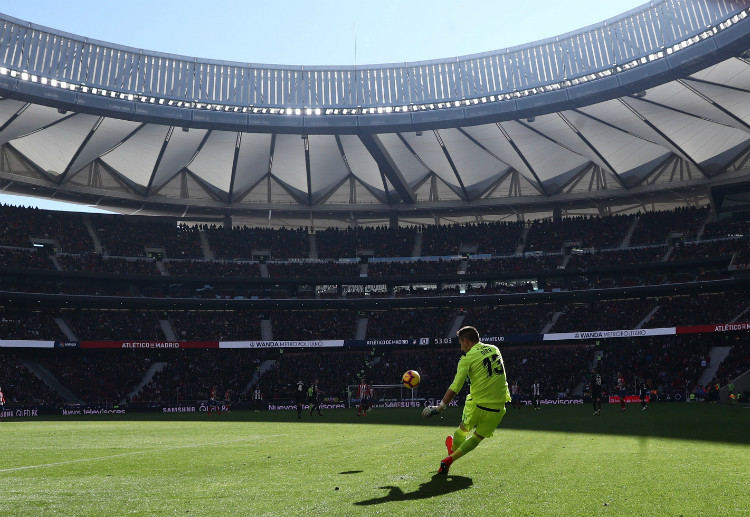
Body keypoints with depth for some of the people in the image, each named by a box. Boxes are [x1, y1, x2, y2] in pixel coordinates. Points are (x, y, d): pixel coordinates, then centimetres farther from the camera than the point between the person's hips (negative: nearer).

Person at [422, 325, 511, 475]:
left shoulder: (467, 358, -7)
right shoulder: (494, 349, 8)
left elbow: (455, 388, -9)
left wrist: (439, 407, -2)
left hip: (478, 404, -4)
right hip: (498, 407, 4)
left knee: (463, 429, 23)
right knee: (477, 437, 15)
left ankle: (453, 449, 45)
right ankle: (450, 459, 8)